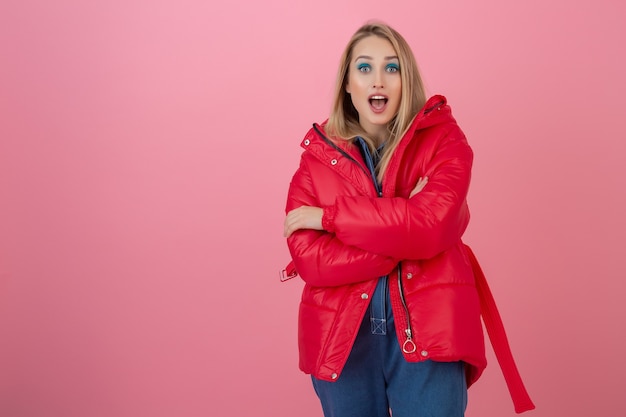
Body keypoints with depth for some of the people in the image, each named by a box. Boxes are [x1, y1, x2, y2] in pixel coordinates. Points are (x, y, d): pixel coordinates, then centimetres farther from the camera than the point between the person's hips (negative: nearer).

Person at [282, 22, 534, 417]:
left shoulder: (442, 139, -1)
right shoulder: (318, 155, 2)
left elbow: (432, 225, -18)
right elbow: (307, 258, -10)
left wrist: (329, 216, -14)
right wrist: (405, 238, -17)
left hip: (427, 330, -2)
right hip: (342, 335, 2)